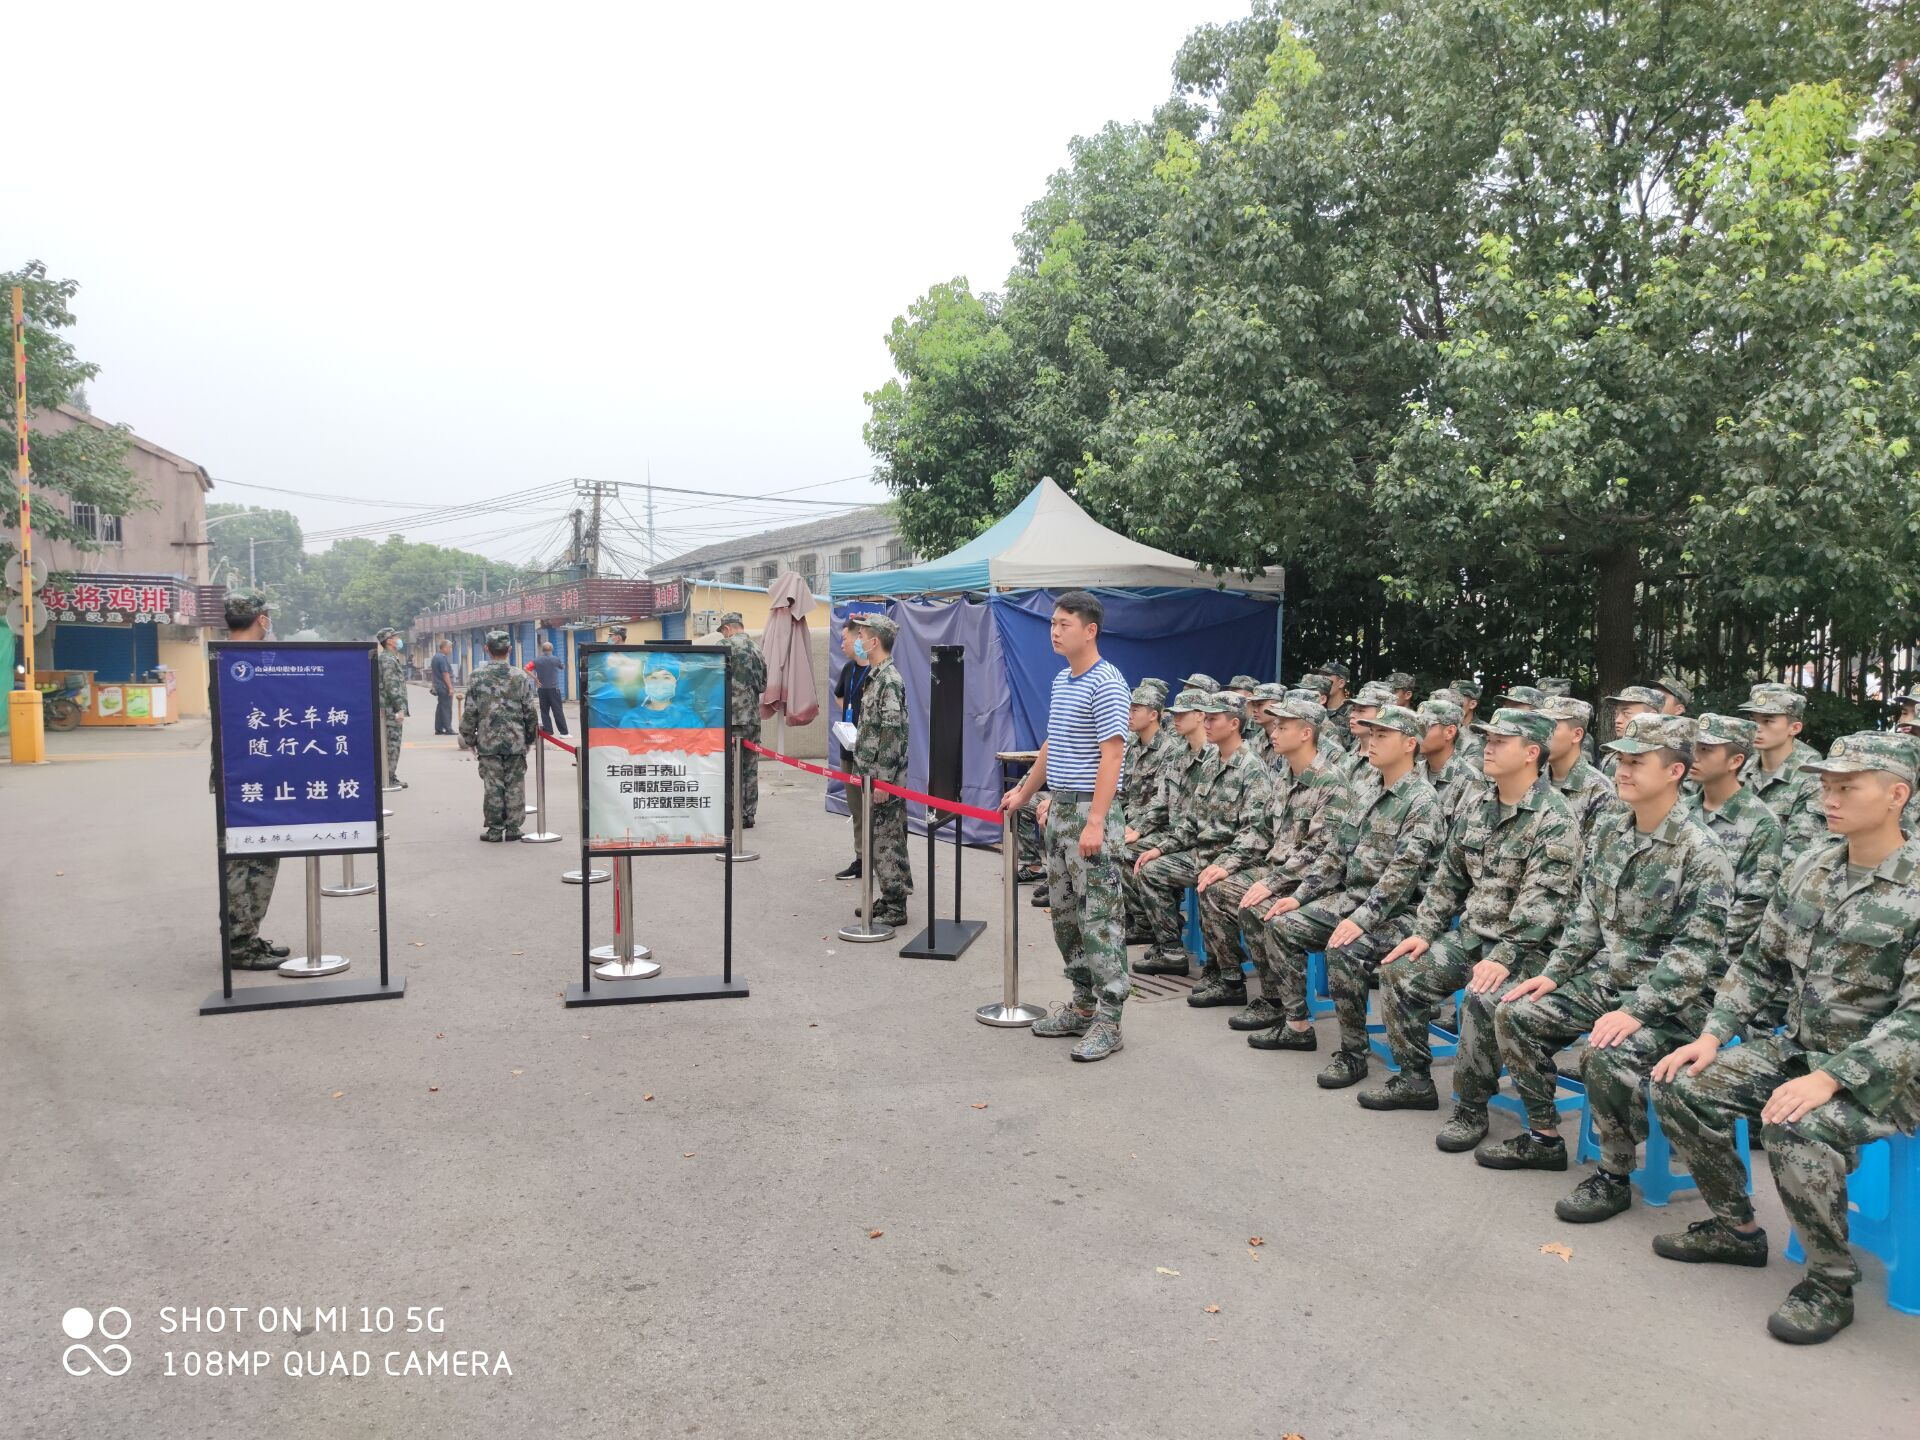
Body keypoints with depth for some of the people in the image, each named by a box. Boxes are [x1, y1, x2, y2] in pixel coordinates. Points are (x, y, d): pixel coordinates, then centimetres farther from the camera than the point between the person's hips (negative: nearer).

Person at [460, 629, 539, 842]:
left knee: (492, 786, 4)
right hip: (516, 741, 1)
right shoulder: (520, 677, -1)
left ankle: (494, 829, 7)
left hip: (488, 741, 0)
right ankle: (513, 828, 10)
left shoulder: (477, 676, -3)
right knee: (515, 785, 6)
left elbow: (470, 711, -1)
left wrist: (469, 738, 10)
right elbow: (531, 711, 1)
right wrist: (530, 737, 14)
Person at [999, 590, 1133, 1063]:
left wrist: (1095, 822, -23)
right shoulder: (1061, 681, 14)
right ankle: (1083, 1005, 26)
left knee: (1099, 919, -5)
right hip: (1059, 809, 9)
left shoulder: (1106, 685, -14)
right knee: (1065, 914, 14)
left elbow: (1111, 756, -19)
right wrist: (1024, 792, 27)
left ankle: (1108, 1022, 1)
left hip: (1091, 812, -9)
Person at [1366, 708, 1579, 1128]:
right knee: (1398, 973, -3)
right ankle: (1414, 1081, 12)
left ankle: (1472, 1109, -13)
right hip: (1470, 935, 8)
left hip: (1527, 947, -8)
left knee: (1481, 1000, -32)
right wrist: (1424, 932, 5)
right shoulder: (1479, 803, 8)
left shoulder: (1554, 819, -15)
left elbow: (1541, 902, -23)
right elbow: (1448, 876, 13)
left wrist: (1502, 959, -29)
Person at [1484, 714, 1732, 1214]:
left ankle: (1614, 1177, -8)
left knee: (1607, 1057, -31)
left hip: (1669, 1000, -8)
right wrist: (1554, 973, 4)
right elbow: (1587, 913, 13)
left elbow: (1695, 951, -22)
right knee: (1515, 1015, -2)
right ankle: (1544, 1139, 14)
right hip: (1603, 979, 8)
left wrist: (1635, 1011, -28)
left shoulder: (1700, 853, -18)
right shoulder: (1612, 831, 5)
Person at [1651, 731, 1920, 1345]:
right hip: (1797, 1048, 7)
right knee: (1681, 1087, -8)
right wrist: (1714, 1034, -1)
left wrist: (1830, 1079, -30)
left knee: (1793, 1130, -33)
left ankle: (1831, 1281, -8)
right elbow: (1761, 962, 10)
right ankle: (1736, 1227, 13)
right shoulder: (1813, 866, 3)